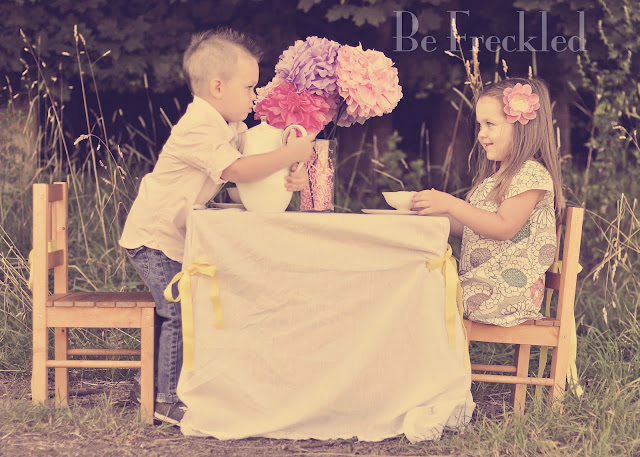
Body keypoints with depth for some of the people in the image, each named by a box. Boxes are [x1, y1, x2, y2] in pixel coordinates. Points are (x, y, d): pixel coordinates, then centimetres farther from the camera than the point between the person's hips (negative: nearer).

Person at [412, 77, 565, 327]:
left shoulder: (532, 174, -9)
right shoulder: (492, 176, 22)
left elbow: (504, 228, -20)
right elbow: (468, 228, 21)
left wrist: (451, 205, -24)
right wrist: (434, 211, 6)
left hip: (510, 287, -9)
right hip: (476, 281, 9)